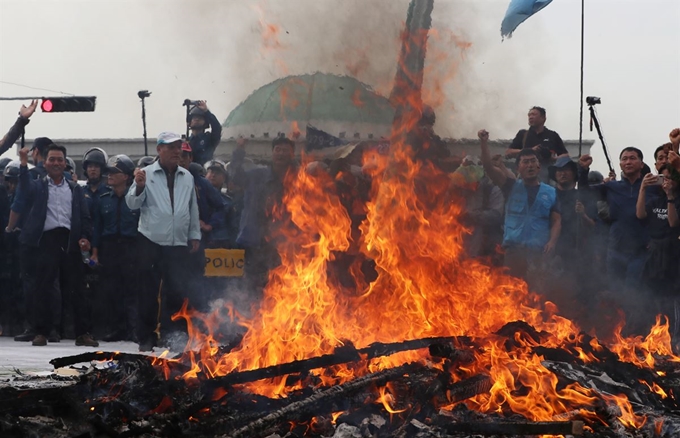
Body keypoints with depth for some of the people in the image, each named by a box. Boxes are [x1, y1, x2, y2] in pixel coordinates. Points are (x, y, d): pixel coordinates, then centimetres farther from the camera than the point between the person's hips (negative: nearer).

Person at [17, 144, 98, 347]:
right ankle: (41, 332, 3)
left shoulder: (75, 189, 18)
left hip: (69, 241, 2)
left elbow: (85, 216, 14)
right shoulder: (38, 186, 11)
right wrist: (24, 164, -26)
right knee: (42, 288, -2)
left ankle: (82, 333, 5)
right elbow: (25, 188, -12)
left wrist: (85, 237, -2)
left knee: (77, 288, 1)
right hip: (46, 240, -2)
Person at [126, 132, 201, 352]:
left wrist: (195, 235, 16)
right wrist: (139, 187, -23)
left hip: (178, 244, 3)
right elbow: (132, 204, -5)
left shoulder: (187, 177, 13)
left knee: (178, 292, 1)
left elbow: (193, 208, 20)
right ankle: (146, 338, 8)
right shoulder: (146, 174, 1)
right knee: (148, 292, 1)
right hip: (150, 242, -3)